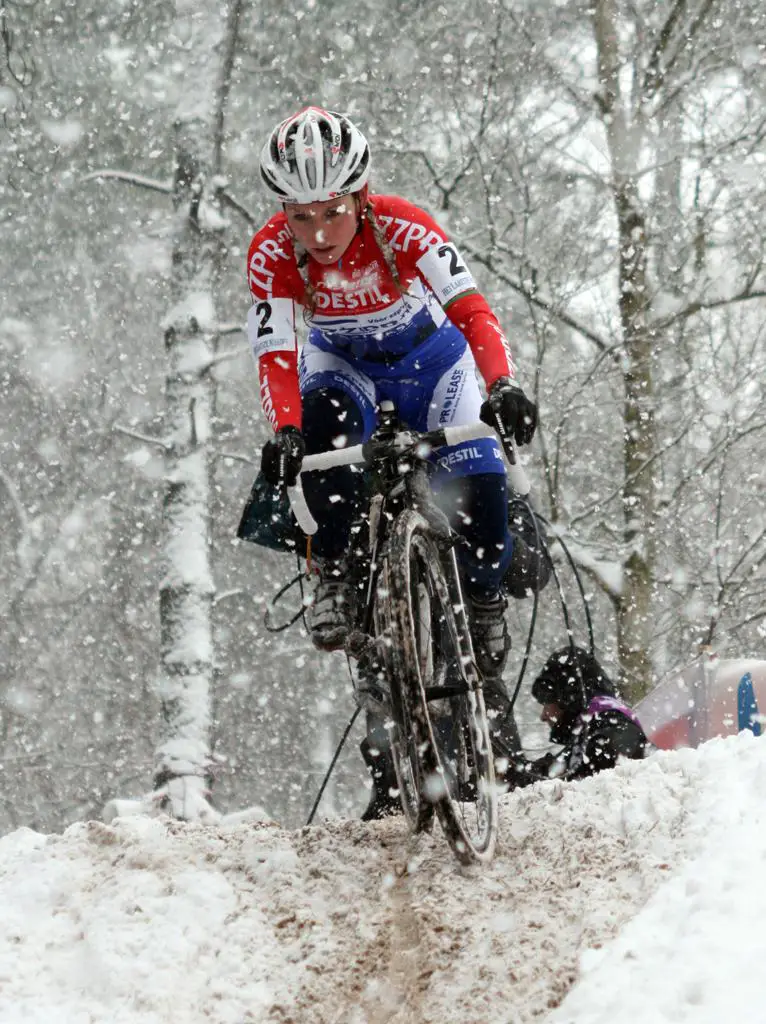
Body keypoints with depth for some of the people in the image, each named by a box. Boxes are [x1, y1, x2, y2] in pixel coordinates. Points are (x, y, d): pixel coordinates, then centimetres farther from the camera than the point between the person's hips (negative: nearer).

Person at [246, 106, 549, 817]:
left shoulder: (400, 226, -31)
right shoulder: (272, 254, -26)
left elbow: (470, 308, -39)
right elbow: (274, 353, -32)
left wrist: (503, 386, -54)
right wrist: (283, 431, -50)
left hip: (428, 357, -1)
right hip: (341, 365, 1)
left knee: (476, 484, -21)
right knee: (324, 423, -35)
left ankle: (485, 599, 9)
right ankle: (336, 573, -20)